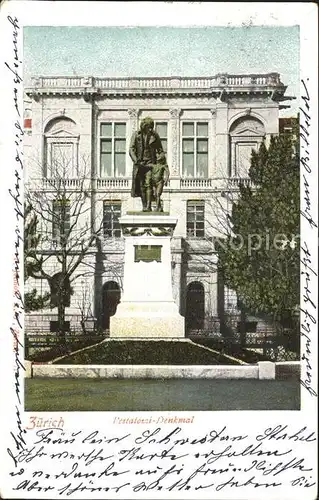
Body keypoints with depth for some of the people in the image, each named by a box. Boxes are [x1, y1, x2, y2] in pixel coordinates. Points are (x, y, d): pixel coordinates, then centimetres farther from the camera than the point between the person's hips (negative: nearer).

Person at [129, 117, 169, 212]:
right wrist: (136, 161, -18)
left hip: (150, 162, -1)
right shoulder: (136, 135, 0)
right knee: (141, 185, 3)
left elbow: (160, 150, 10)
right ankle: (144, 205, 12)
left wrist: (163, 162, 4)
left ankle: (148, 206, -18)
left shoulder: (155, 135, 2)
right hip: (139, 163, 1)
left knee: (148, 183, -15)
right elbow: (131, 149, -5)